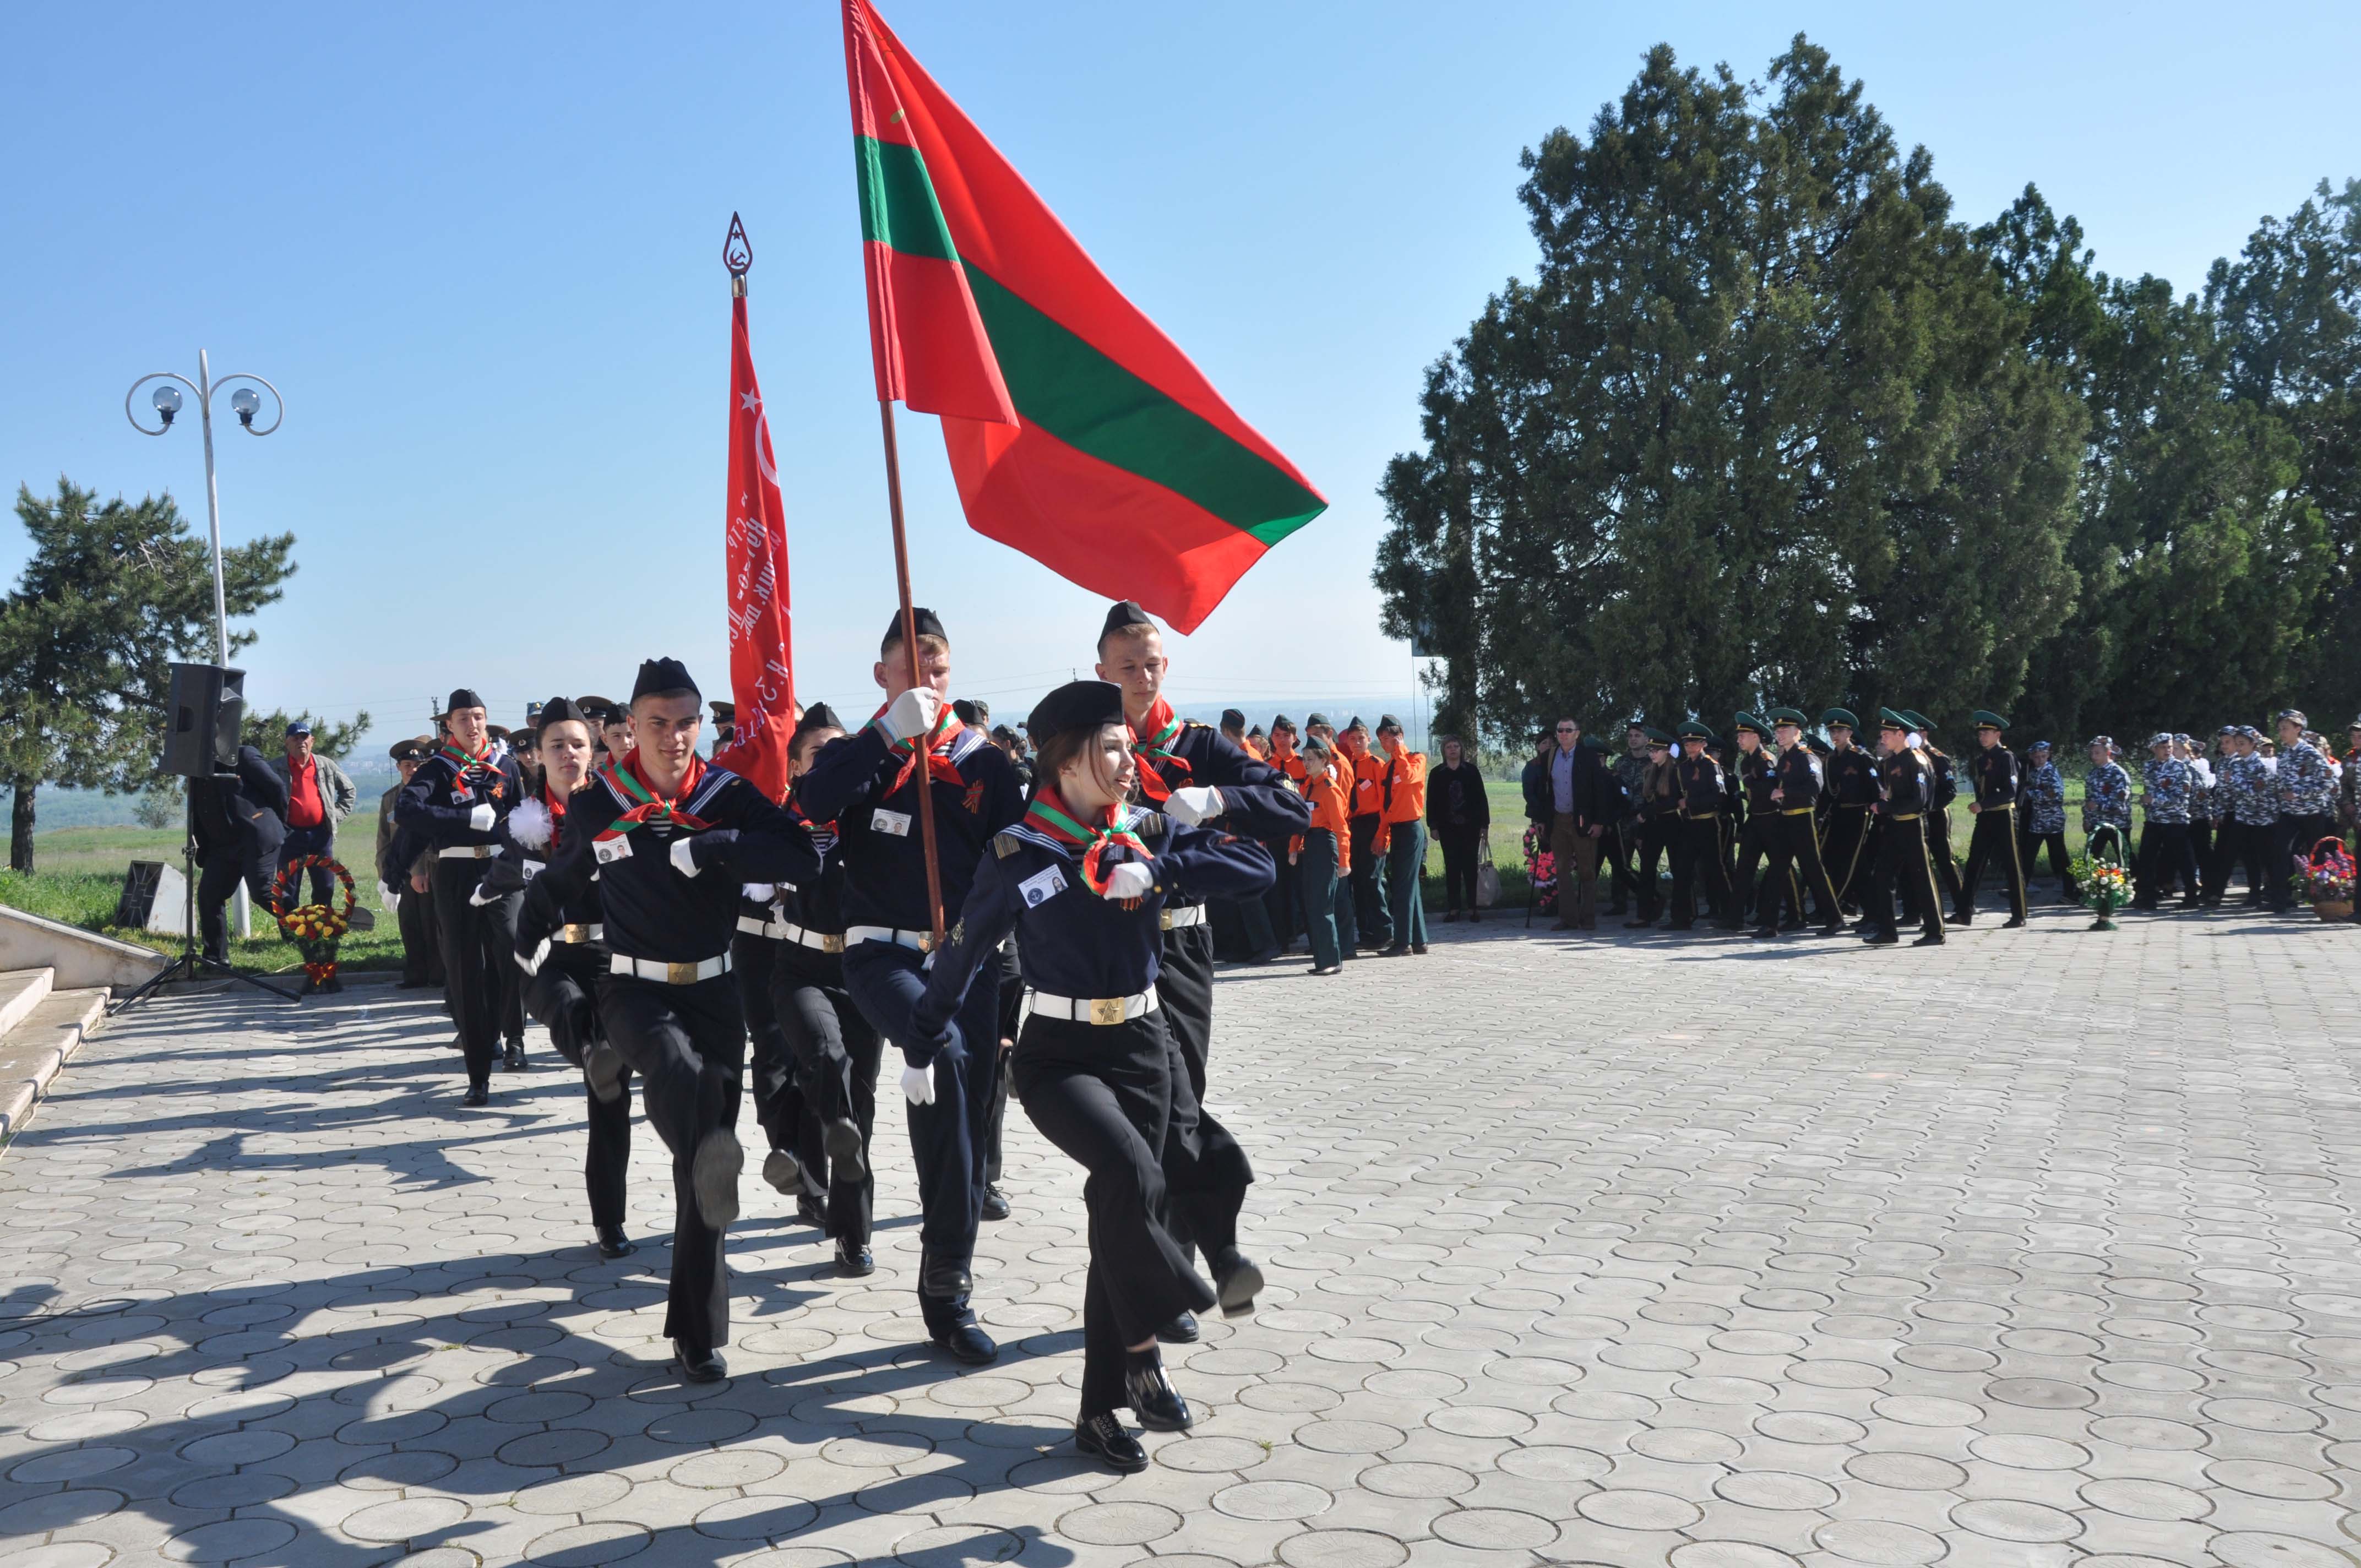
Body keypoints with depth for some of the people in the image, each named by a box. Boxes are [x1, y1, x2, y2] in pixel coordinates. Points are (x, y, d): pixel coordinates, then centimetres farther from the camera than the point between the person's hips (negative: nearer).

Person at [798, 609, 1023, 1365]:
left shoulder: (986, 762, 9)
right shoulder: (858, 753, 6)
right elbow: (814, 802, -17)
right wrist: (893, 731, -21)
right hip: (883, 954, -2)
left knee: (963, 1120, 3)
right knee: (946, 1051, -33)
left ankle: (947, 1295, 15)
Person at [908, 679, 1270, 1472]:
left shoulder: (1150, 833, 0)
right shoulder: (1017, 854, -8)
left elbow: (1256, 867, -8)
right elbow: (963, 952, 1)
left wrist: (1158, 869, -19)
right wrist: (926, 1040, 4)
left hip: (1143, 1045, 4)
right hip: (1059, 1054, -4)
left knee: (1122, 1219, 5)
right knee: (1130, 1175, -28)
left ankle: (1102, 1408, 18)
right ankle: (1144, 1347, -6)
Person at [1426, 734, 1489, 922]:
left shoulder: (1471, 770, 5)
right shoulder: (1437, 774, 6)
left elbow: (1481, 797, 4)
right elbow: (1431, 802, 5)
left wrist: (1484, 823, 0)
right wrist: (1433, 826, -1)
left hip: (1470, 826, 0)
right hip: (1448, 828, 0)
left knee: (1470, 866, 1)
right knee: (1452, 867, 1)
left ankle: (1472, 907, 6)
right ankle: (1454, 908, 5)